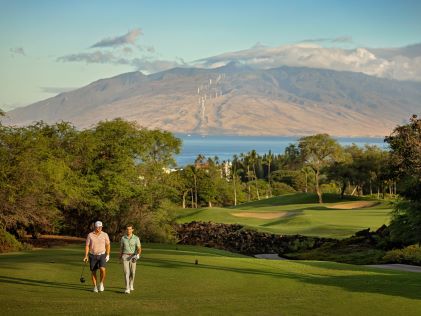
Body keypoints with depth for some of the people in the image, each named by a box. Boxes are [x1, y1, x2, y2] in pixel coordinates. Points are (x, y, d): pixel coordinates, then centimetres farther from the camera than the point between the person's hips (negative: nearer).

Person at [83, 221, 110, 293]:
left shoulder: (105, 235, -5)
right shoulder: (90, 235, -5)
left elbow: (108, 245, 3)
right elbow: (87, 246, -2)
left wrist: (108, 255, -6)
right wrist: (86, 256, -12)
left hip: (102, 255, -1)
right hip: (93, 256, 1)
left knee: (102, 269, -20)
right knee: (93, 272, 3)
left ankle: (101, 283, 2)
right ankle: (95, 287, 18)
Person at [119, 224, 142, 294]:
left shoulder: (136, 238, -6)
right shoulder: (123, 238, 0)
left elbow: (139, 249, -10)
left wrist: (137, 256, -29)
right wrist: (120, 257, 22)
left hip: (133, 257, 1)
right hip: (125, 256, 0)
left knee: (132, 272, 12)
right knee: (126, 272, -13)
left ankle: (131, 285, 40)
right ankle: (127, 289, -15)